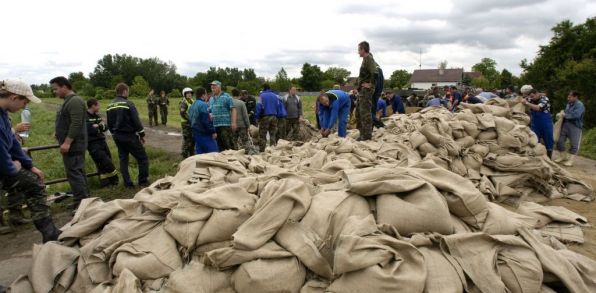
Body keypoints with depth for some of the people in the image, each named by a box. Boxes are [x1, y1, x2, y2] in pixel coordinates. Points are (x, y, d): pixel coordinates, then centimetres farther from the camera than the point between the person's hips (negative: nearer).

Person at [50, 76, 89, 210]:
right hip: (71, 144, 11)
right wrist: (59, 133, 22)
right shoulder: (68, 101, 17)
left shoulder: (75, 101, -16)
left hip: (73, 145, -11)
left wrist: (67, 142, -25)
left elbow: (76, 124, -24)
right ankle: (84, 199, 20)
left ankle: (81, 202, -9)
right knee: (78, 172, 13)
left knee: (74, 173, -11)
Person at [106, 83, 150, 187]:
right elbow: (136, 121, -15)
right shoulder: (128, 103, -14)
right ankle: (143, 181, 2)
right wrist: (142, 135, -6)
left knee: (123, 159, 13)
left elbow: (109, 123, 15)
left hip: (117, 136, 7)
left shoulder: (110, 106, 9)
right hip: (129, 136, -7)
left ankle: (127, 183, 14)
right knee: (142, 158, 2)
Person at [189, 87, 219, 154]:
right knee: (214, 153, -7)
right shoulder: (203, 105, -15)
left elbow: (190, 119, 22)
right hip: (205, 134, -9)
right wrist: (213, 131, -14)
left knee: (199, 153, 12)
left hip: (195, 133, 10)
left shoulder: (192, 106, 15)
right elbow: (207, 120, -20)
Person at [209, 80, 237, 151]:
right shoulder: (211, 99, 18)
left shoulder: (226, 97, -2)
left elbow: (233, 110, -8)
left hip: (226, 125, -6)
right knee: (219, 144, 10)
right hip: (215, 126, 7)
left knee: (229, 144, -8)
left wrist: (233, 122, -16)